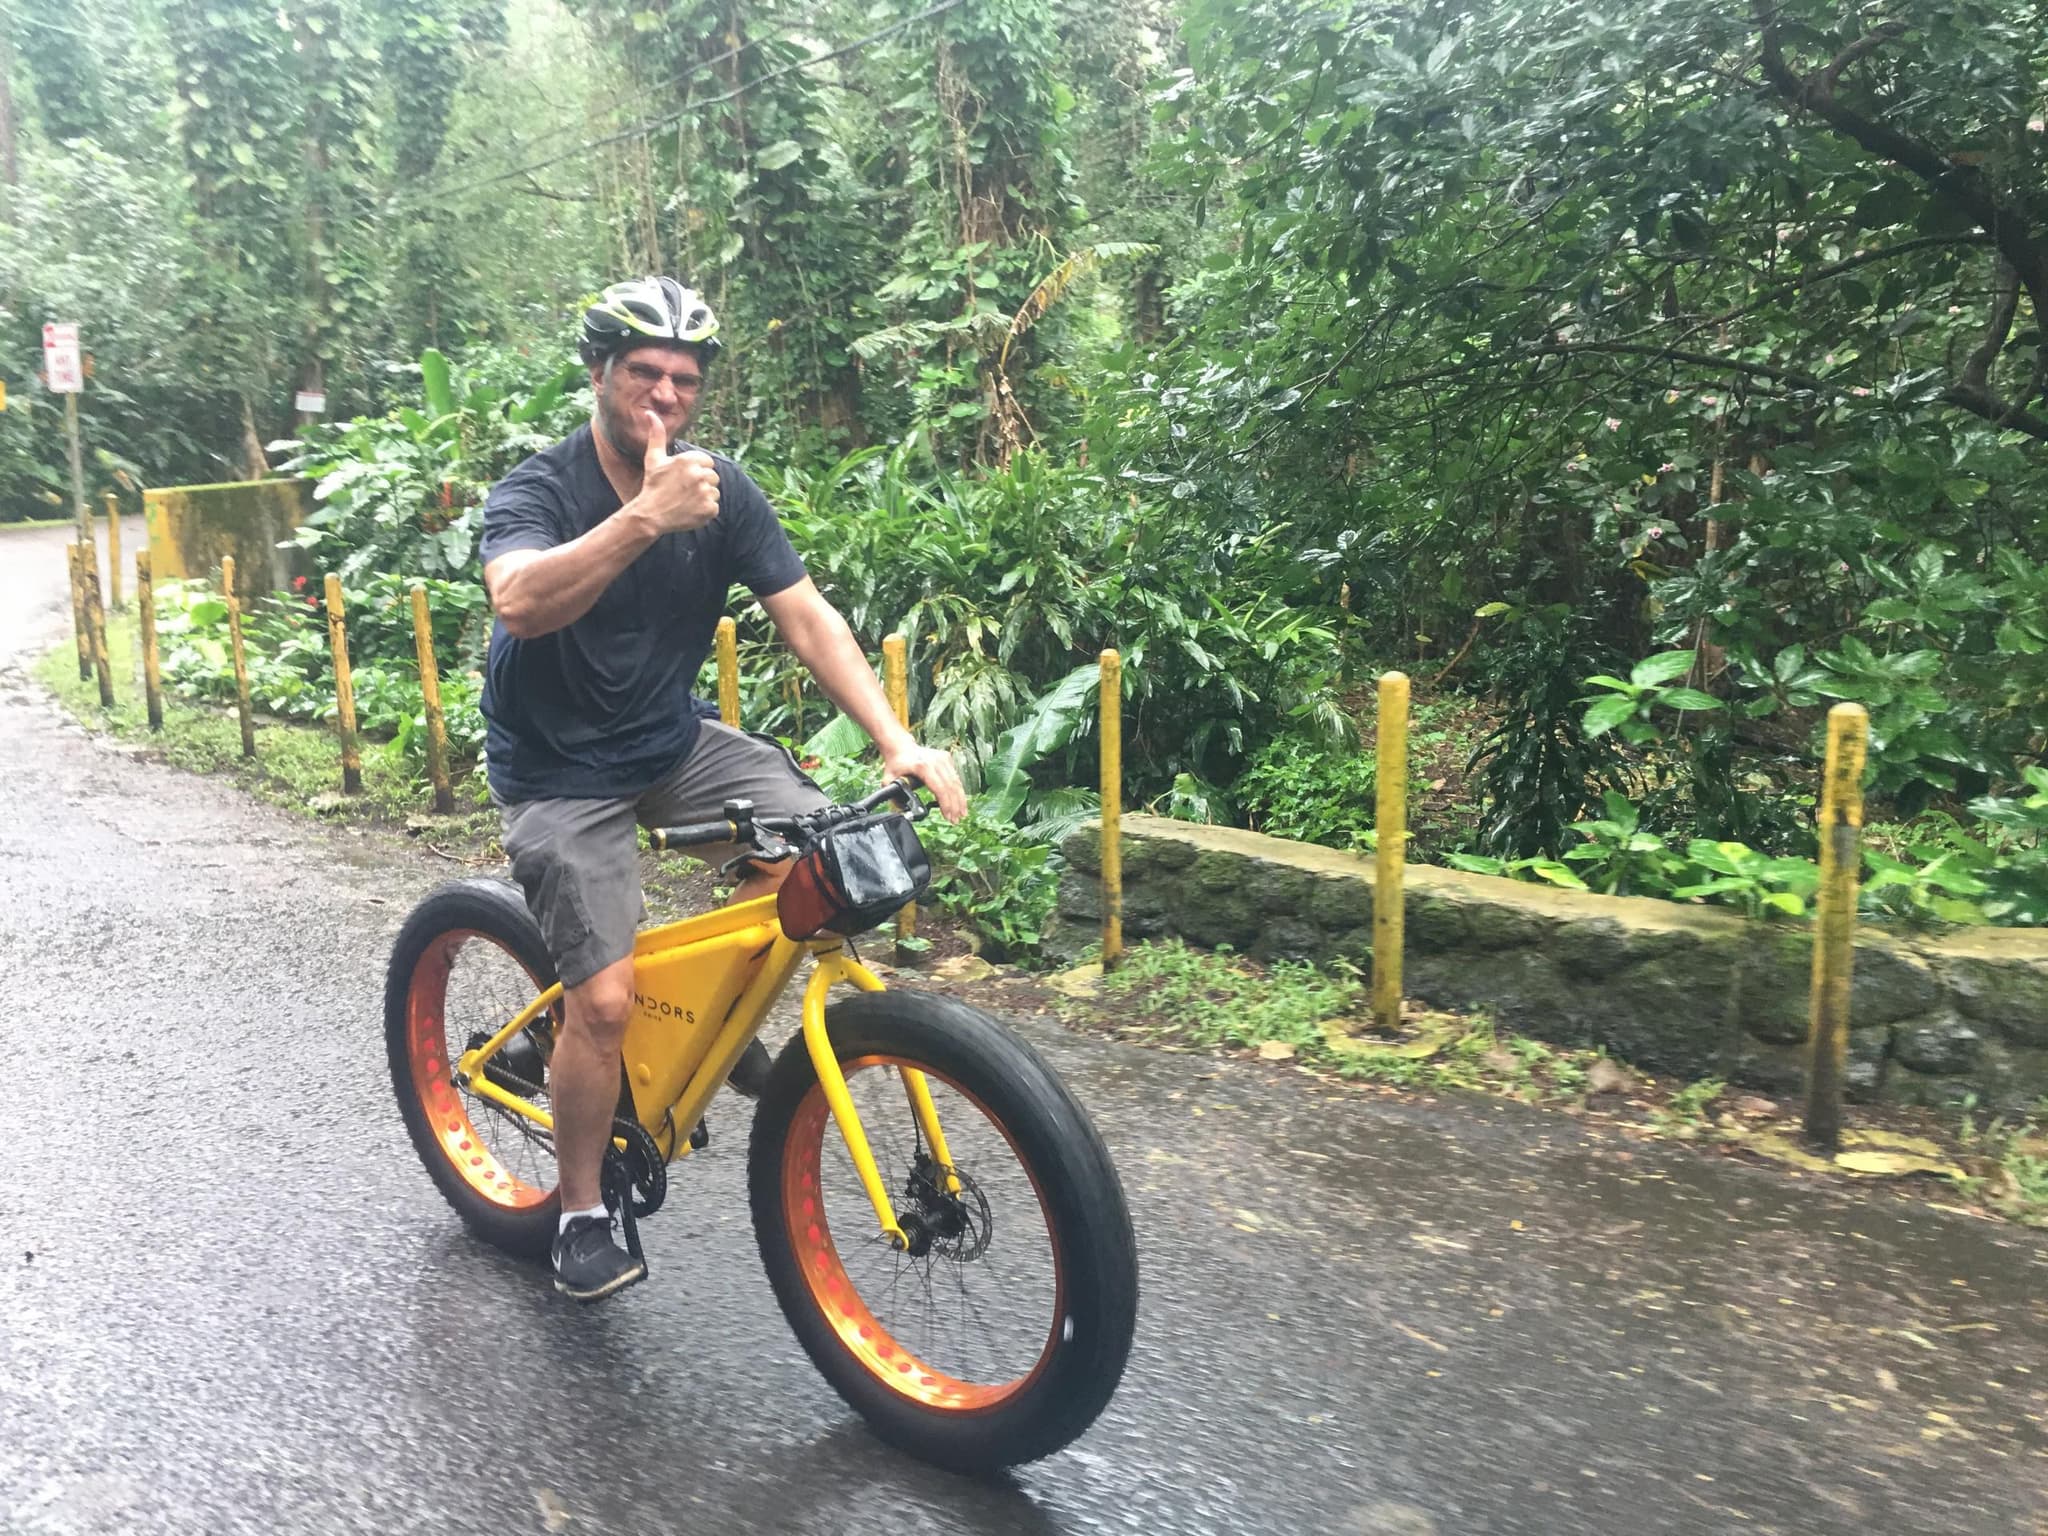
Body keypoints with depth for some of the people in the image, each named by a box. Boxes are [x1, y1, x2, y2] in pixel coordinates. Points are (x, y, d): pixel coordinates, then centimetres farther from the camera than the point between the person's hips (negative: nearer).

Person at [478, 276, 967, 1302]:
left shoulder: (721, 492, -5)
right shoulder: (539, 489, -17)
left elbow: (807, 619, -9)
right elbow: (518, 601, -38)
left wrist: (897, 742, -21)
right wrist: (645, 516, -49)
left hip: (671, 741, 4)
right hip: (559, 769, -4)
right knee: (605, 998, -14)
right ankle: (581, 1214, 11)